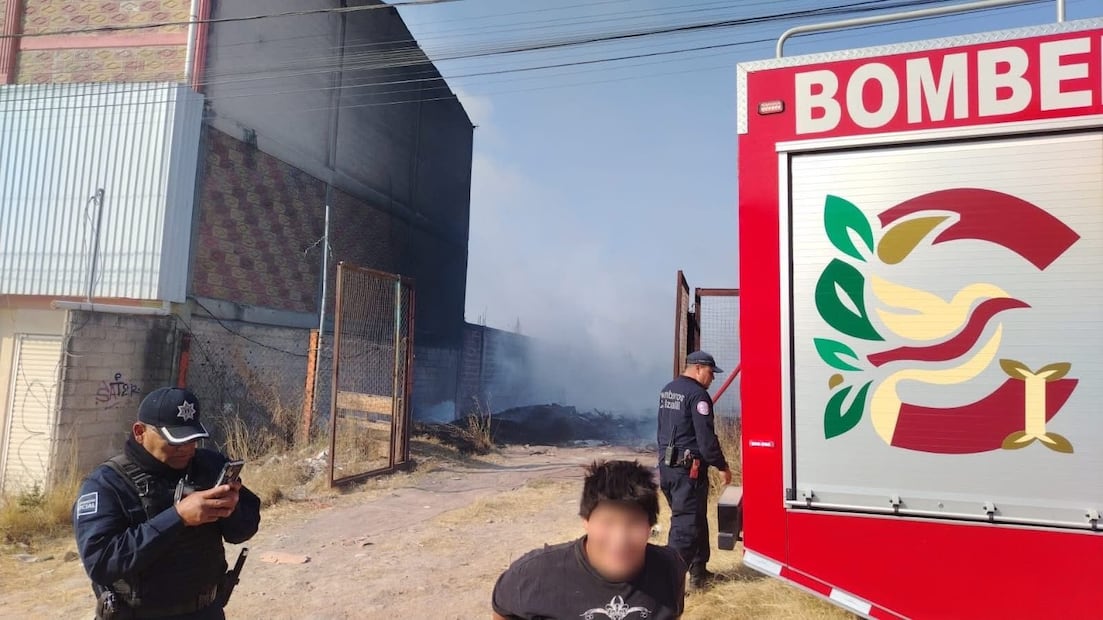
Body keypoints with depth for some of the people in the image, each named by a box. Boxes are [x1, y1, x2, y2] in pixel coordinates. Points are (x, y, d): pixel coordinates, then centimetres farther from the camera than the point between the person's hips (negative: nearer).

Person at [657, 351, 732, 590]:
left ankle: (698, 572, 29)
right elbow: (706, 438, -17)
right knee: (686, 524, -4)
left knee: (696, 519, 19)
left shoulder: (667, 390, 14)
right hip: (688, 469, -10)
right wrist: (722, 466, -5)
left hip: (666, 465, 10)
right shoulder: (697, 394, -15)